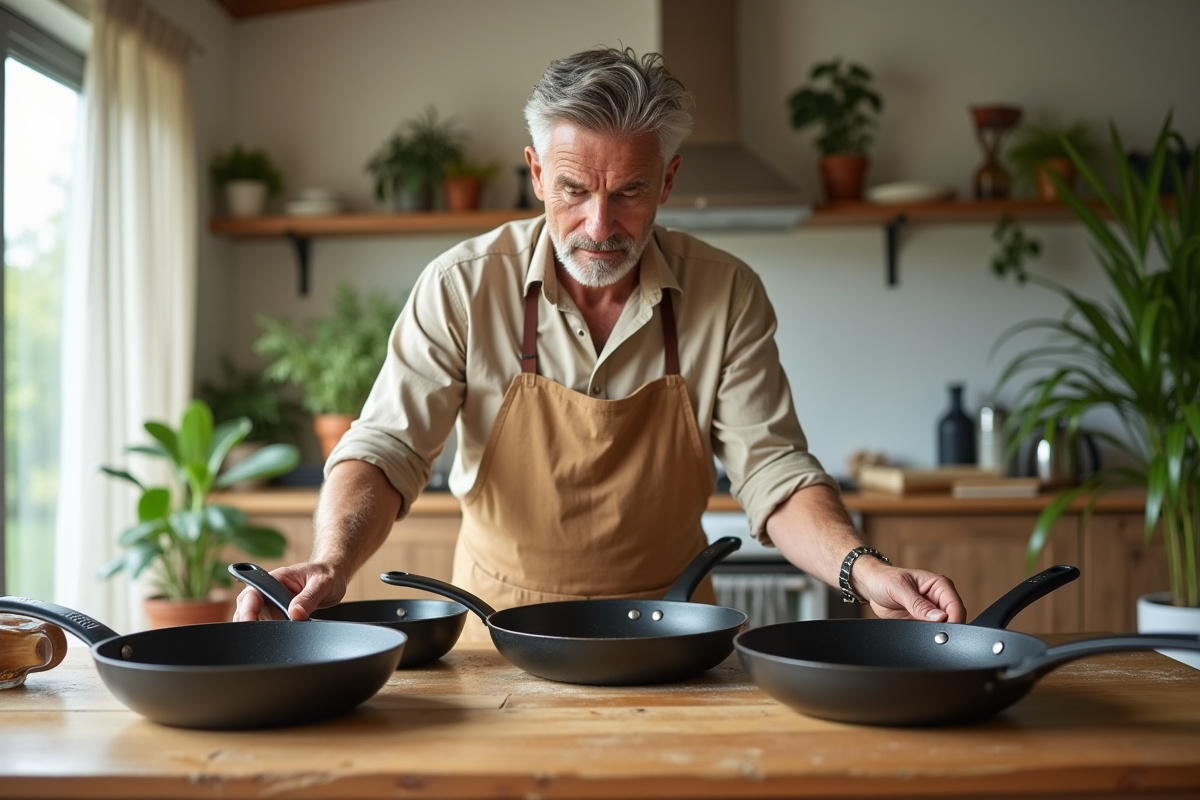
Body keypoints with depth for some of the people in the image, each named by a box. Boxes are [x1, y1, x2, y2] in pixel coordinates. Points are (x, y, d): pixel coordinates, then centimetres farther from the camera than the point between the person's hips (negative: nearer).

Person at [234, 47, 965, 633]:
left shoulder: (728, 296, -6)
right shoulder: (462, 287, -9)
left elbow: (771, 470, -5)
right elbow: (386, 449, -10)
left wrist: (862, 569, -23)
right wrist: (332, 564, -29)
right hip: (499, 637, 0)